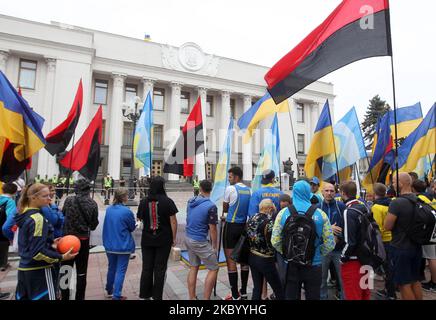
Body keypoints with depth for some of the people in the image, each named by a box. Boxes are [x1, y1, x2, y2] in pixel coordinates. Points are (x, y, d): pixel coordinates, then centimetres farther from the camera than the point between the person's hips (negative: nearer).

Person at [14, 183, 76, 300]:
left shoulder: (25, 215, 6)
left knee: (24, 297, 18)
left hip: (24, 268, 9)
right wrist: (61, 257, -16)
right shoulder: (37, 219, -21)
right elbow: (37, 252, -23)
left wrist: (50, 244, 10)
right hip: (38, 271, -9)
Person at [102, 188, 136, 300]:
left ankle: (109, 291, 40)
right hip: (123, 246, -6)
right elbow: (132, 228, -5)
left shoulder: (108, 209, -1)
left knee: (111, 267, 23)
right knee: (121, 270, 4)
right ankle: (116, 296, 8)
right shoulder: (127, 211, -19)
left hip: (109, 245, 6)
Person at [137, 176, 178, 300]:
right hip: (164, 240, -3)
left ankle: (145, 295, 24)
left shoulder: (143, 202, -3)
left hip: (147, 240, 3)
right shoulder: (167, 201, -11)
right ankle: (157, 296, 15)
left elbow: (140, 218, 11)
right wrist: (174, 238, -1)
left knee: (147, 267, 14)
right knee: (160, 269, 8)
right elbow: (173, 222, -11)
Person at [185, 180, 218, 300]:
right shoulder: (211, 206, -18)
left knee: (193, 267, 18)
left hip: (188, 238, 7)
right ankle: (206, 298, 7)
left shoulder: (191, 201, 1)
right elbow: (212, 229, -14)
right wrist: (214, 246, -3)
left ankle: (191, 297, 25)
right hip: (200, 242, -7)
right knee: (213, 269, 6)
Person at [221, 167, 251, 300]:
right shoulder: (248, 190, 5)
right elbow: (241, 207, 11)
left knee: (231, 260, 2)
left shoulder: (230, 189, -12)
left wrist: (223, 216, 21)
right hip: (244, 226, 6)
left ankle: (235, 295, 7)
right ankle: (243, 292, 23)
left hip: (231, 226, -6)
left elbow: (225, 208, 1)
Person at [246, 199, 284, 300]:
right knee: (279, 290, 10)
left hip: (252, 257, 7)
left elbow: (248, 238, 7)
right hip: (265, 260, -6)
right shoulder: (269, 221, -19)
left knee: (257, 288, 18)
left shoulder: (251, 219, 0)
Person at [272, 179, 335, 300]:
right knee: (313, 296, 17)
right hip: (314, 265, 0)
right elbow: (330, 243, -5)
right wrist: (318, 254, 12)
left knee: (290, 296, 14)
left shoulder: (283, 213, -8)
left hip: (291, 265, 0)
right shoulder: (320, 214, -7)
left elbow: (275, 241, -7)